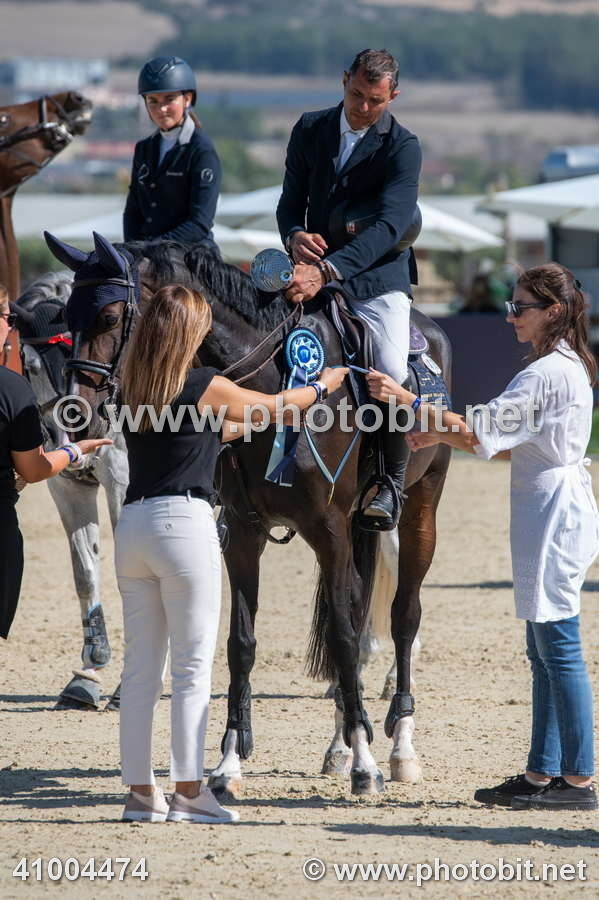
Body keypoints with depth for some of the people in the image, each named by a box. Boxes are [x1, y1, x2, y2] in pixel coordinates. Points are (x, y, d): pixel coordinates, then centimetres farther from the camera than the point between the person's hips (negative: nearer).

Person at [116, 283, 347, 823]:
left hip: (133, 526, 6)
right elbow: (276, 407, 11)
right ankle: (188, 791, -2)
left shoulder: (135, 393, 13)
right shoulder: (206, 387, -5)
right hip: (184, 521, -6)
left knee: (140, 668, 8)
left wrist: (251, 423, 40)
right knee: (193, 666, -1)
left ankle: (141, 791, 9)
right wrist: (321, 387, 30)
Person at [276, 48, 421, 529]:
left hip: (377, 281, -4)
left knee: (392, 376, -24)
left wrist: (327, 272, -34)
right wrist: (294, 235, -18)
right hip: (313, 274, 4)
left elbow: (387, 226, -21)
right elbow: (291, 200, 8)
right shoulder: (310, 129, 5)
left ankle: (391, 481, -5)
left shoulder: (403, 148, -9)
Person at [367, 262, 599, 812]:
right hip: (550, 517, 11)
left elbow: (482, 432, -22)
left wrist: (408, 401, -19)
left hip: (554, 517, -11)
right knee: (544, 651, 12)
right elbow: (504, 442, 19)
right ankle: (544, 771, 16)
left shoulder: (547, 374, -16)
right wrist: (440, 434, 10)